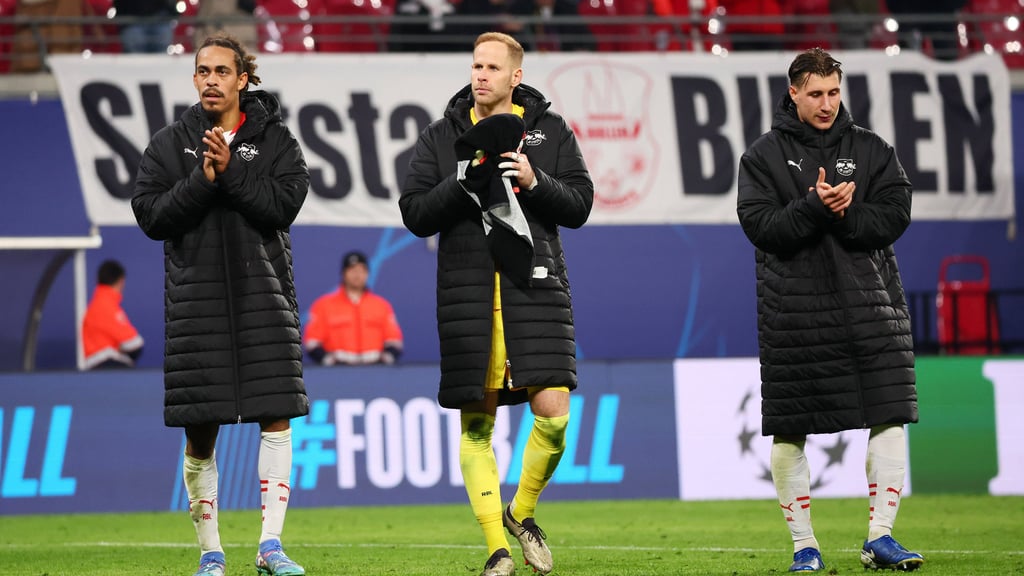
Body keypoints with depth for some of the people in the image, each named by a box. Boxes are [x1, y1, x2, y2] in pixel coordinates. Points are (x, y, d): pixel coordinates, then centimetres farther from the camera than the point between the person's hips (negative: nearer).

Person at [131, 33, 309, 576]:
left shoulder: (274, 139, 5)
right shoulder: (169, 144, 7)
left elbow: (284, 204, -8)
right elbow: (150, 215, -3)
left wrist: (231, 172, -17)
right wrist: (203, 181, -15)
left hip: (264, 296, 0)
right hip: (196, 298, 0)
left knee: (276, 418, -8)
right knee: (199, 433, 1)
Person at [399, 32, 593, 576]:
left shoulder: (551, 131, 9)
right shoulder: (441, 137, 8)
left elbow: (579, 205, 4)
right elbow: (416, 214, 2)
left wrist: (536, 182, -14)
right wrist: (463, 181, -13)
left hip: (535, 284, 0)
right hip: (467, 292, 0)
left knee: (553, 412, -12)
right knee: (476, 424, -1)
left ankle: (521, 513, 13)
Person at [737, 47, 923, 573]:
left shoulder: (871, 150, 10)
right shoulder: (764, 156, 4)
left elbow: (895, 215, 0)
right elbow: (760, 225, -8)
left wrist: (843, 214, -15)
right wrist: (816, 207, -20)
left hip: (868, 303, 2)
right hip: (791, 309, -2)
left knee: (891, 418, -7)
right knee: (788, 432, 0)